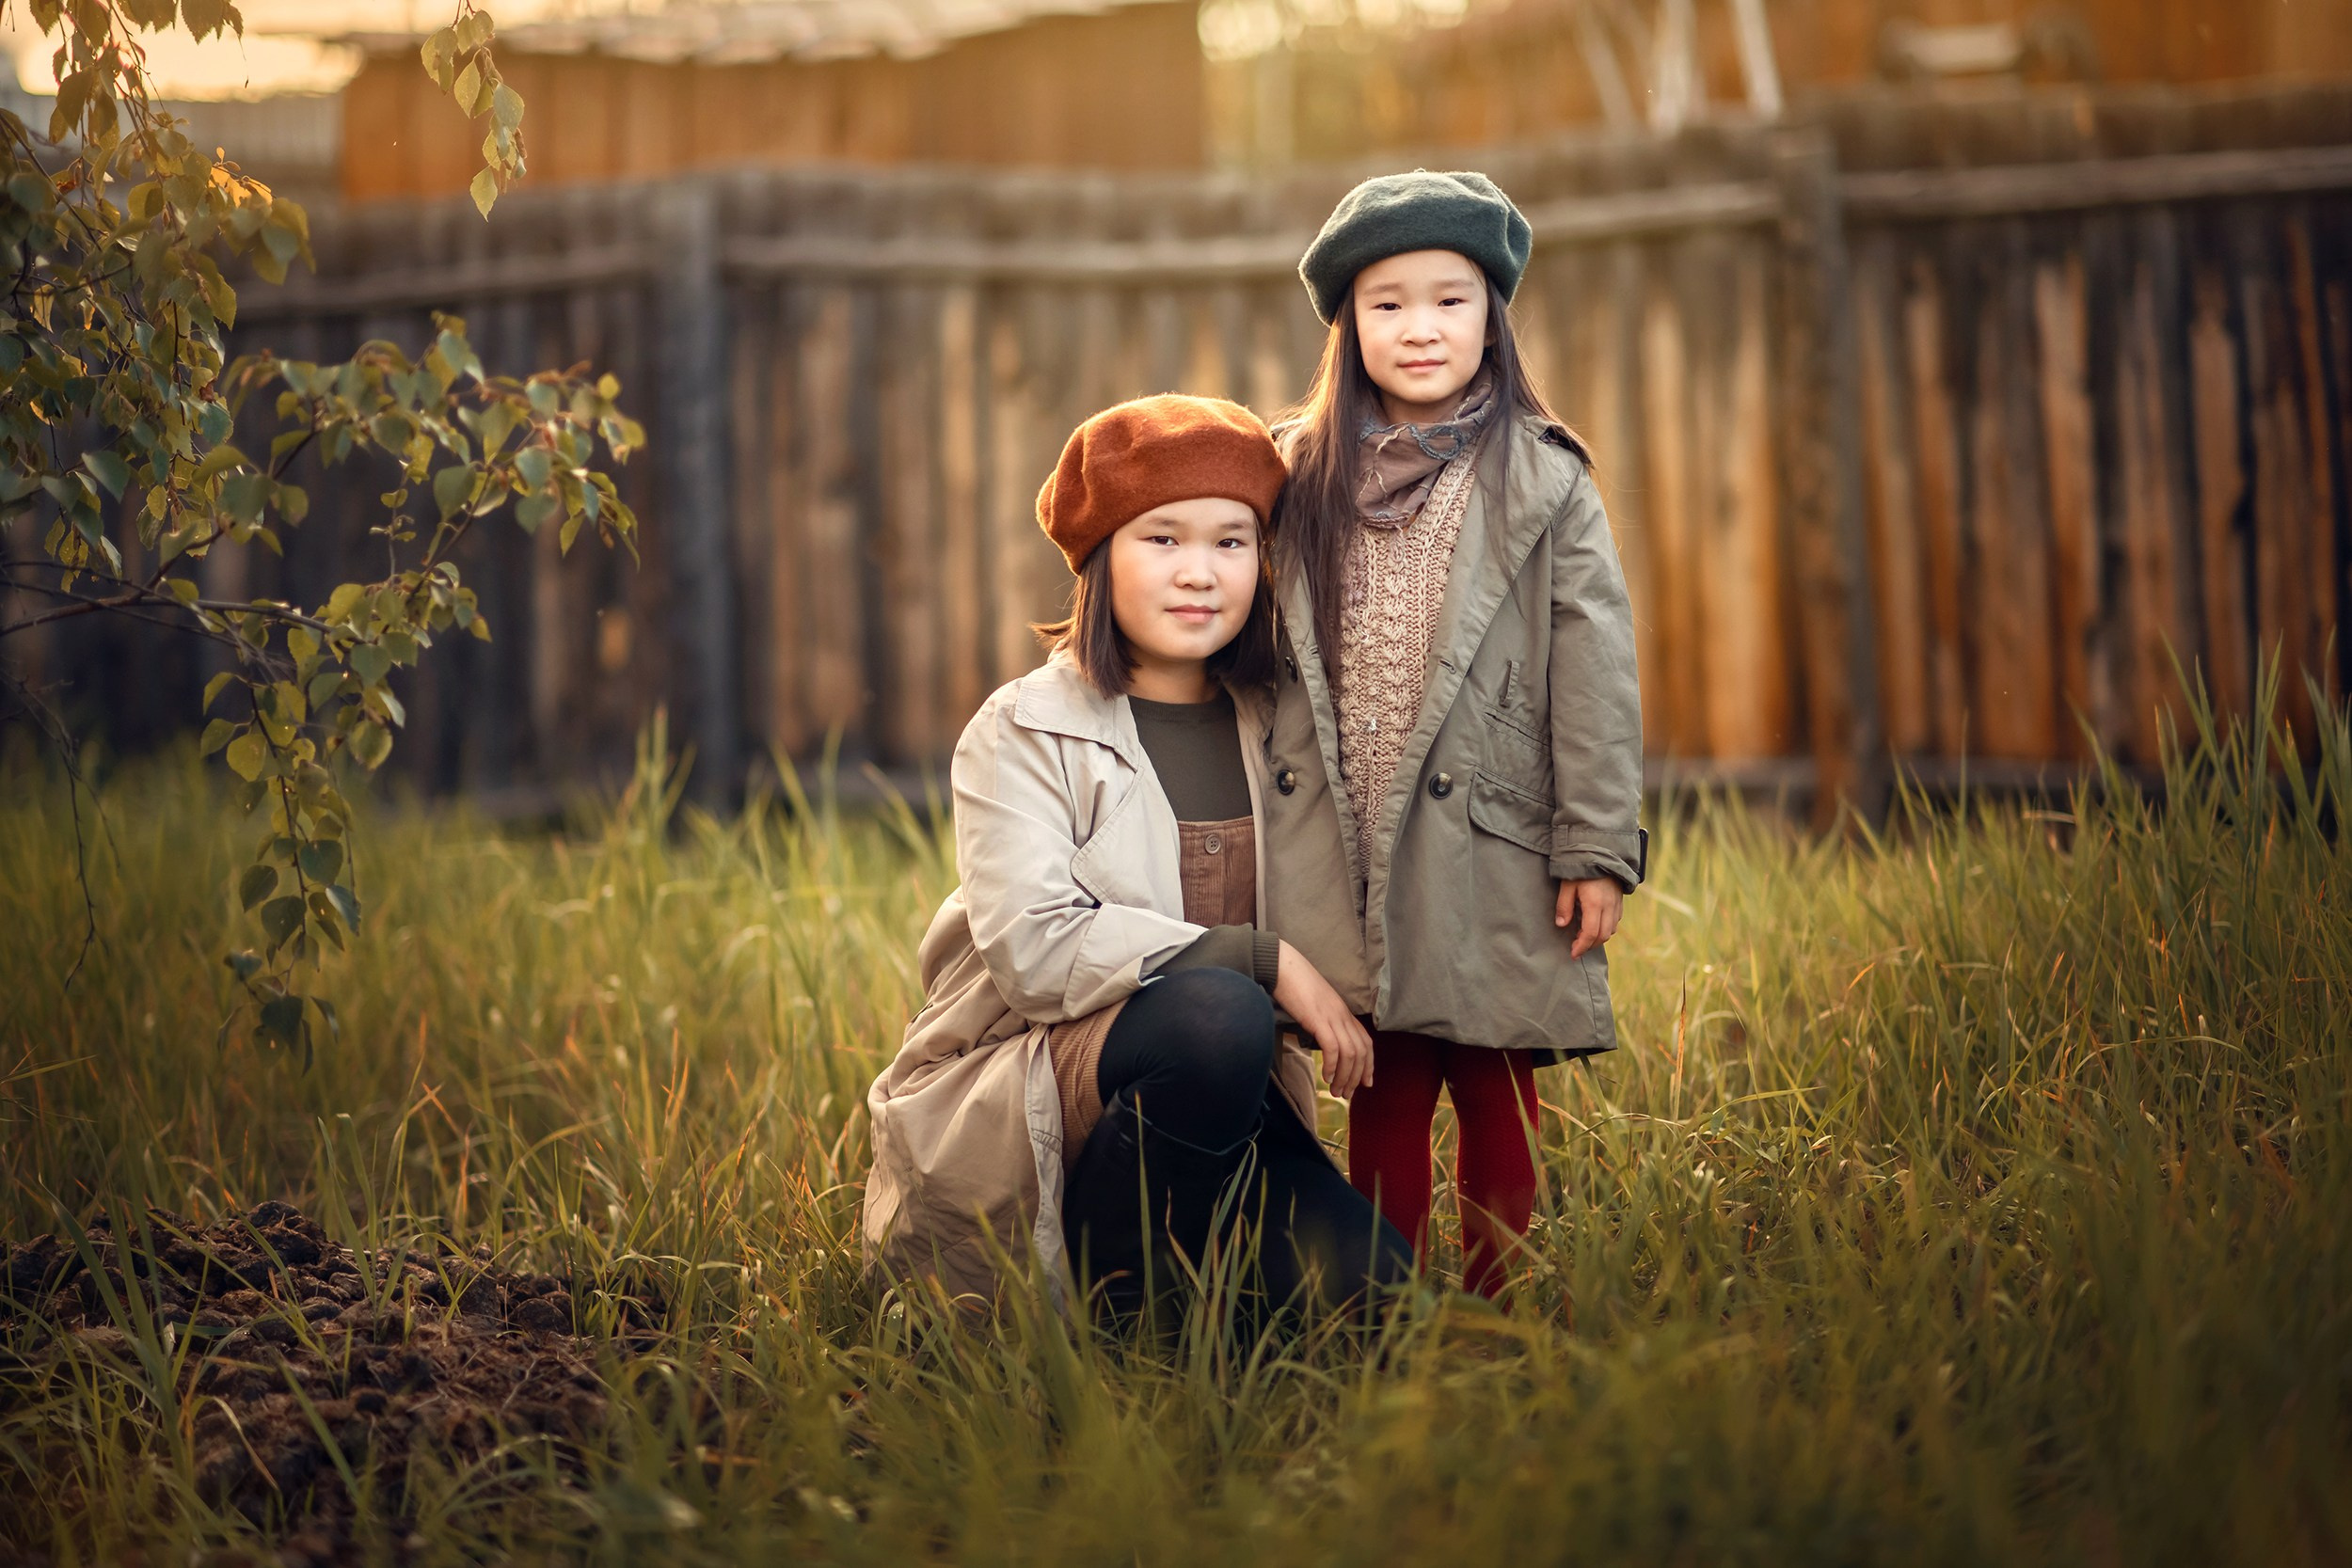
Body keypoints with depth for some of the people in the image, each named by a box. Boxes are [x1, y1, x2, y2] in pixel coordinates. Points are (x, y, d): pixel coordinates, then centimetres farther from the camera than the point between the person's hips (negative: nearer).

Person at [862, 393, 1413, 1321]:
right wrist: (1262, 963, -20)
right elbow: (1036, 948, -18)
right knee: (1216, 1013, -35)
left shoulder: (1272, 731, 11)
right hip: (1015, 1109, -5)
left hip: (1217, 1103, 5)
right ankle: (1105, 1297, -14)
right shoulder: (1022, 734, -4)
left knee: (1377, 1294, -20)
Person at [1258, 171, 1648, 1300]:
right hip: (1344, 848, 2)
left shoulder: (1541, 482, 0)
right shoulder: (1303, 480, 8)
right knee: (1384, 1096, 8)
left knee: (1494, 1102, 5)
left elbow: (1596, 672, -3)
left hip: (1488, 851, -2)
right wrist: (1250, 822, 11)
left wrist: (1597, 850, -7)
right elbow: (1258, 656, 13)